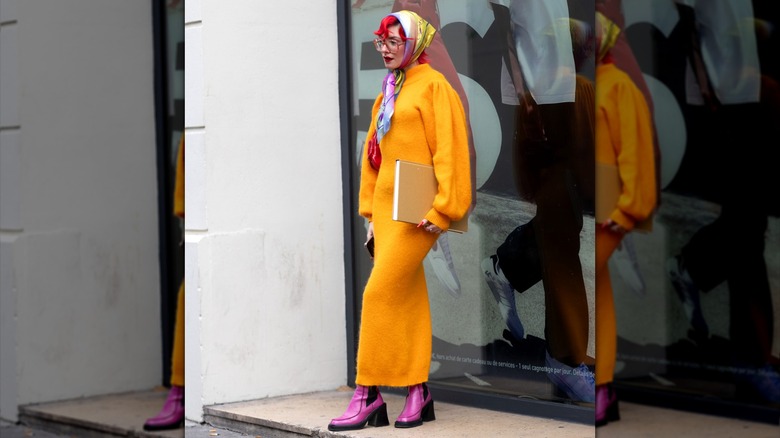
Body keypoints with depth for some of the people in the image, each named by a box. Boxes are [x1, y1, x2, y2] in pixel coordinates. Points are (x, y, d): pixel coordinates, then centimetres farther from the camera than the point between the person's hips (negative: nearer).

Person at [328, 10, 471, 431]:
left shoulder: (433, 86, -6)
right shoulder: (388, 92, 18)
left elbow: (449, 149, -13)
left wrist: (442, 208, -17)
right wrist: (371, 211, 17)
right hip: (386, 207, 8)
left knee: (380, 293, -11)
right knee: (407, 301, 8)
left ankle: (368, 395, -6)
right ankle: (417, 394, 12)